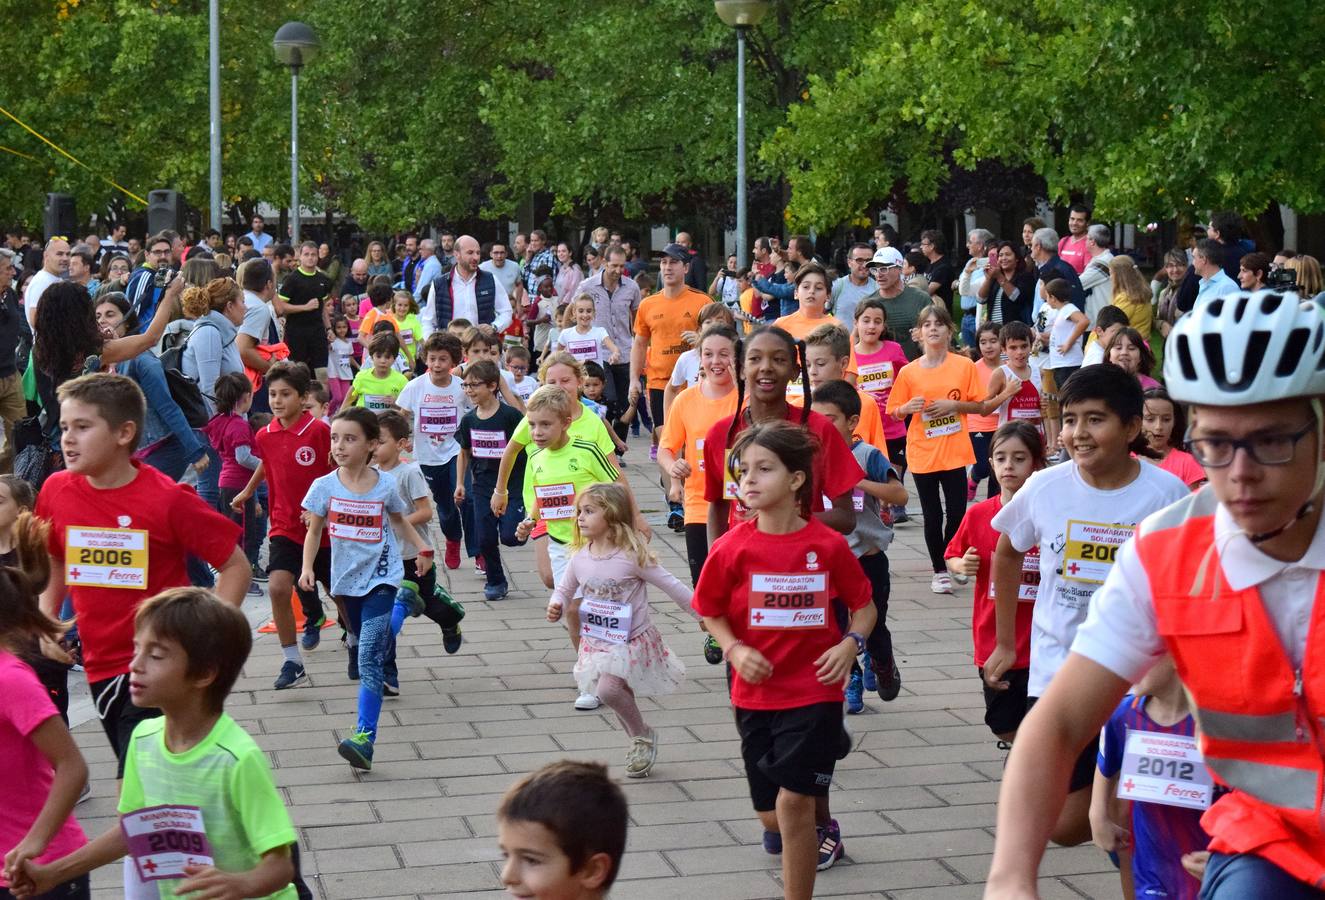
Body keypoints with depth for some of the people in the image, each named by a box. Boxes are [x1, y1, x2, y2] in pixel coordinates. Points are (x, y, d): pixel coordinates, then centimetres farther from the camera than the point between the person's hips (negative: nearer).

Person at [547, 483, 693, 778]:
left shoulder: (632, 556, -18)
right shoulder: (579, 557, -3)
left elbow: (671, 585, -11)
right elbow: (564, 590, 12)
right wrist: (555, 607, -11)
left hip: (631, 640, -6)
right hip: (597, 642, 6)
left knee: (608, 688, -23)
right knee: (619, 697, 15)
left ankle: (643, 736, 1)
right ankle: (641, 743, 37)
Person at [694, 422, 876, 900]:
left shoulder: (829, 545, -10)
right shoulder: (732, 548, -7)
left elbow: (863, 606, 3)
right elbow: (710, 612, 5)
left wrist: (849, 644, -16)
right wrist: (735, 649, -12)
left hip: (814, 694, -3)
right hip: (756, 694, 3)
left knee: (793, 800, -13)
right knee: (773, 814, 12)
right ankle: (822, 828, 47)